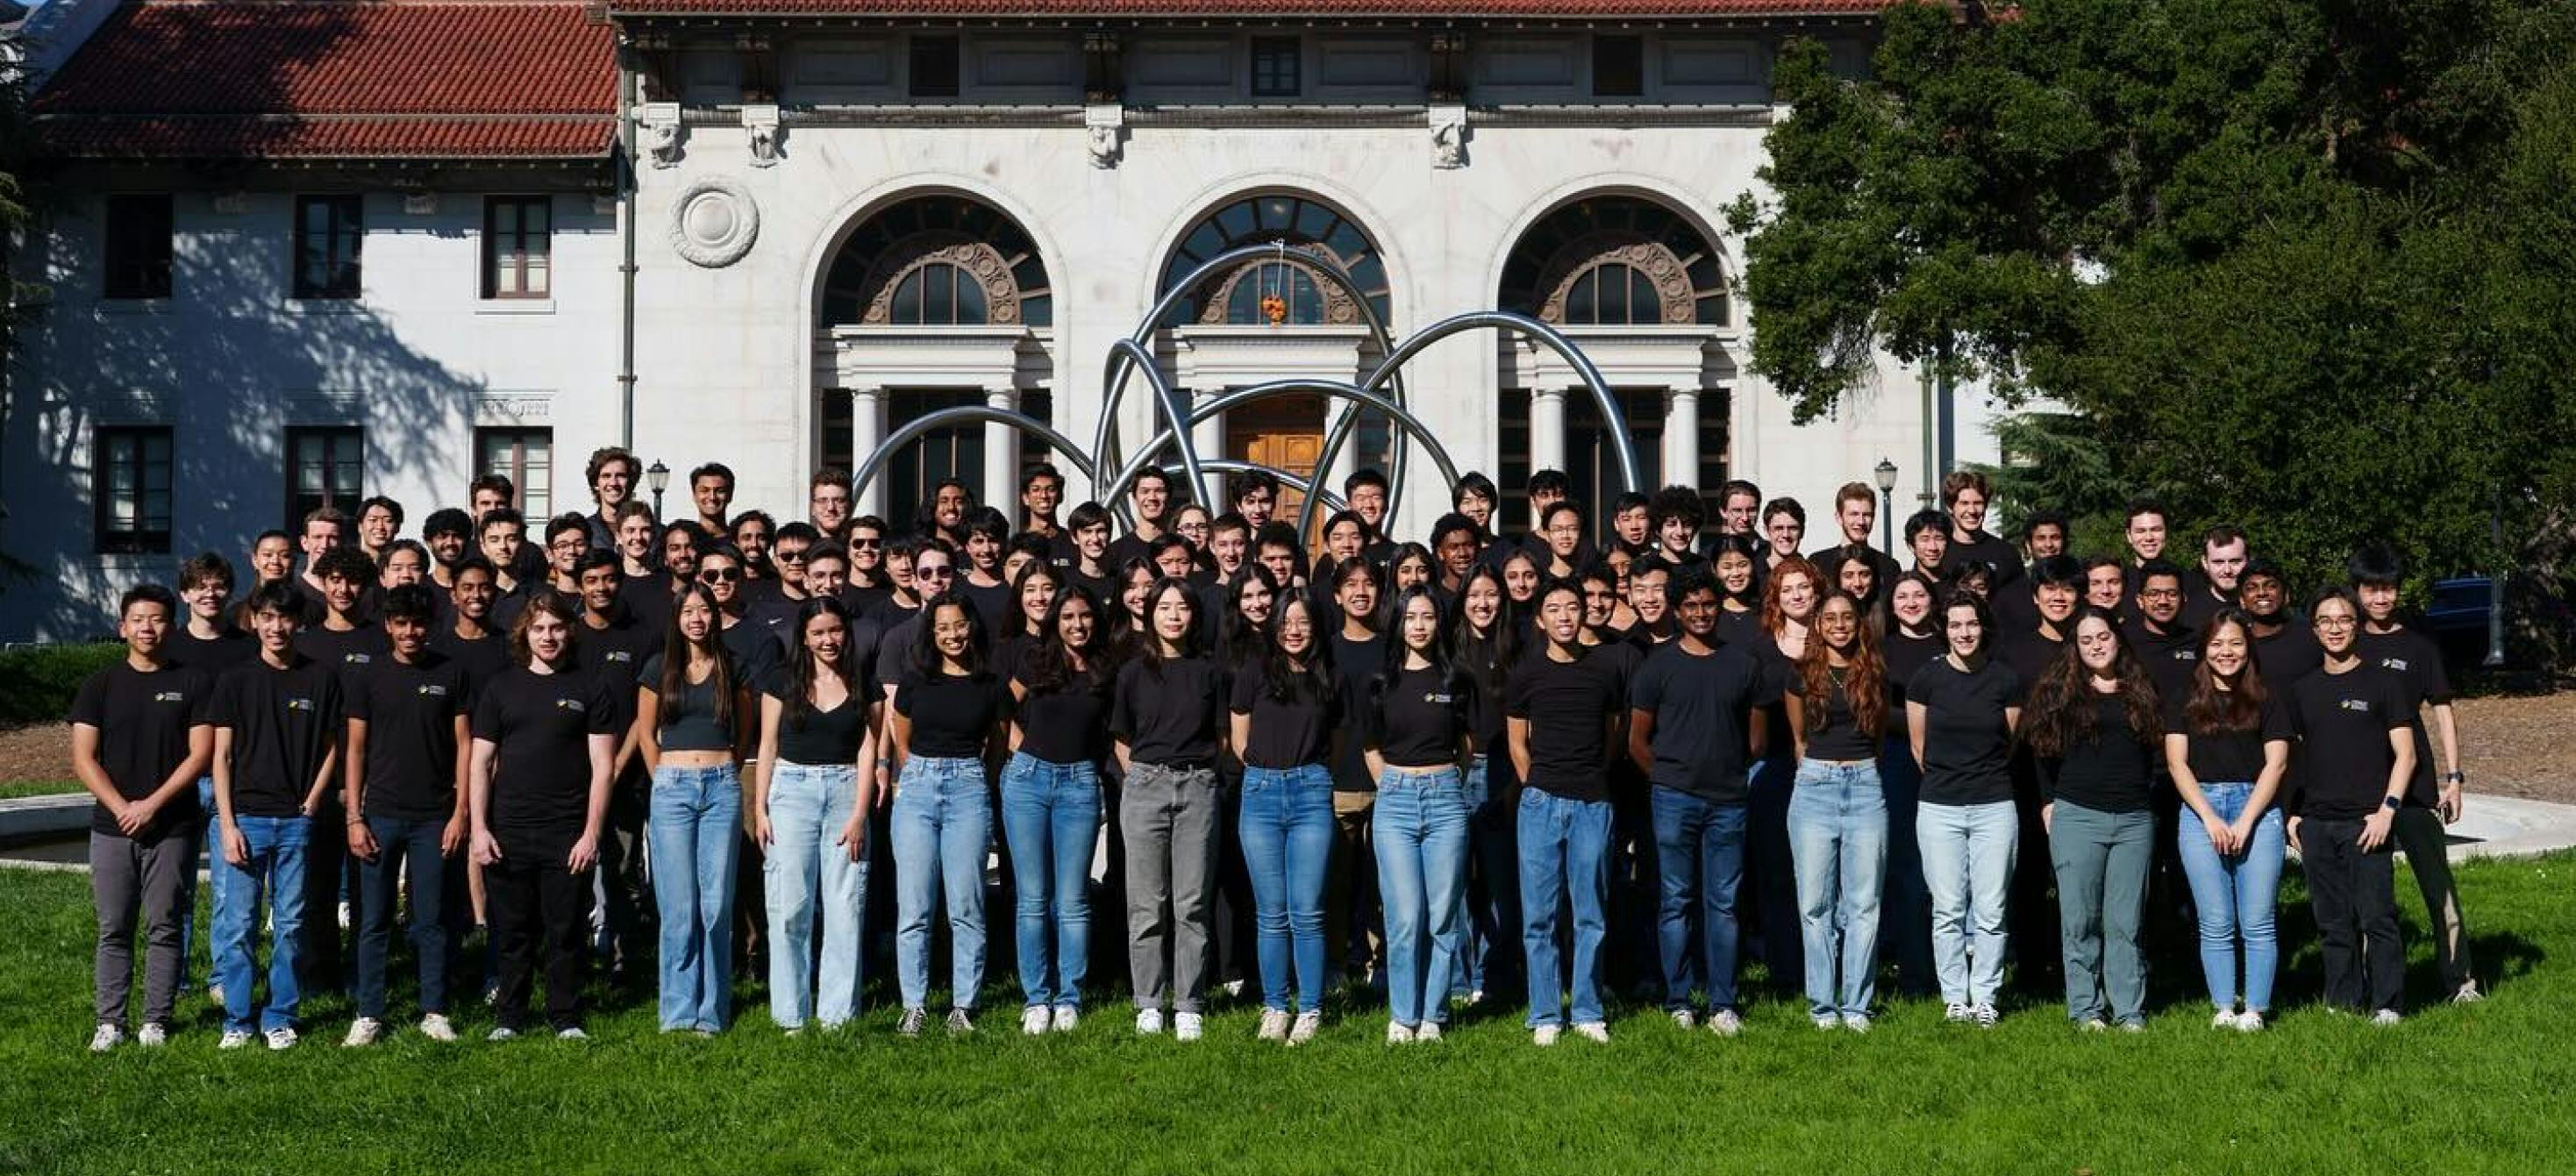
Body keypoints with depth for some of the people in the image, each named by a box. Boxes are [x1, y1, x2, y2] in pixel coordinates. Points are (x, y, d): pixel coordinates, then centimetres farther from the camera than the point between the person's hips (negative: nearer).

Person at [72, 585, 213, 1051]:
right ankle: (110, 1021, 9)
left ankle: (157, 1020, 9)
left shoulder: (193, 682, 2)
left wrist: (152, 805, -11)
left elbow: (200, 754, -4)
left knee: (164, 927, 2)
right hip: (112, 827, 2)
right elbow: (84, 758, 2)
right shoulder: (100, 685, 7)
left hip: (172, 827, -1)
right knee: (113, 929, 4)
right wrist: (122, 808, -10)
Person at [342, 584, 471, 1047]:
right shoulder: (368, 678, 5)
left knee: (433, 921, 3)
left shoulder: (451, 673, 4)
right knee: (374, 922, 3)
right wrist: (353, 817, -1)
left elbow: (464, 744, 4)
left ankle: (434, 1012, 12)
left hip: (434, 817, 0)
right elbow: (356, 749, 6)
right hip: (380, 815, 0)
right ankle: (368, 1015, 9)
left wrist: (461, 812, -3)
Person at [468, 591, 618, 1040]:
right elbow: (481, 763, 9)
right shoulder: (501, 689, 10)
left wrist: (591, 833, -6)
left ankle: (565, 1017, 14)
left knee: (566, 931, 2)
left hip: (568, 833, -1)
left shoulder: (591, 689, 5)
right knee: (512, 932, 5)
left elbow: (603, 765, 1)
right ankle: (508, 1017, 17)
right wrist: (479, 829, -1)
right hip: (508, 831, 1)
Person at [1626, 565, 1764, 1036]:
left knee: (1723, 903, 2)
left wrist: (1732, 773, 10)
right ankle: (1678, 1001, 9)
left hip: (1728, 800, 2)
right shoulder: (1658, 665, 3)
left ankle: (1722, 1003, 7)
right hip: (1675, 799, -2)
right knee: (1677, 902, 2)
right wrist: (1667, 777, 5)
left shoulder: (1742, 665, 9)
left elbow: (1755, 736, 16)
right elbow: (1638, 740, 6)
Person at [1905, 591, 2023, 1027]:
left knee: (1991, 910, 1)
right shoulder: (1925, 679, -1)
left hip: (1995, 806, 0)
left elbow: (2009, 744, 13)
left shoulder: (2006, 680, 0)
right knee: (1948, 910, 2)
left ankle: (1985, 998, 10)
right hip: (1940, 808, 0)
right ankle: (1954, 997, 11)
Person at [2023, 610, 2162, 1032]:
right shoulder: (2058, 691, 4)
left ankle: (2130, 1010, 8)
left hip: (2134, 820, 2)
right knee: (2081, 920, 0)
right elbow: (2043, 750, 5)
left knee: (2126, 921, 3)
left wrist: (2146, 795, 10)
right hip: (2077, 818, -2)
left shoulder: (2141, 691, 12)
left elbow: (2155, 749, 18)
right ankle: (2084, 1009, 6)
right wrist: (2049, 803, 0)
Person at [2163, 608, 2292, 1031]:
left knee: (2257, 922, -4)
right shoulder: (2183, 702, 12)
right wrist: (2211, 819, -8)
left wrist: (2245, 822, -8)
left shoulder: (2268, 702, 10)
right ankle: (2223, 1008, 4)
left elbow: (2276, 763, 3)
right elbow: (2177, 762, 4)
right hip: (2200, 811, 1)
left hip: (2257, 809, -1)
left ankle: (2255, 1011, 0)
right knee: (2216, 924, -1)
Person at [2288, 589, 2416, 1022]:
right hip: (2315, 823, 4)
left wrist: (2387, 809, -10)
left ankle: (2387, 1004, -2)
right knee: (2333, 922, 7)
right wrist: (2293, 815, 11)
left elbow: (2405, 754, -1)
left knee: (2377, 917, -7)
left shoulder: (2382, 683, 2)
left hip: (2365, 822, -4)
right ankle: (2344, 1001, 14)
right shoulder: (2303, 690, 14)